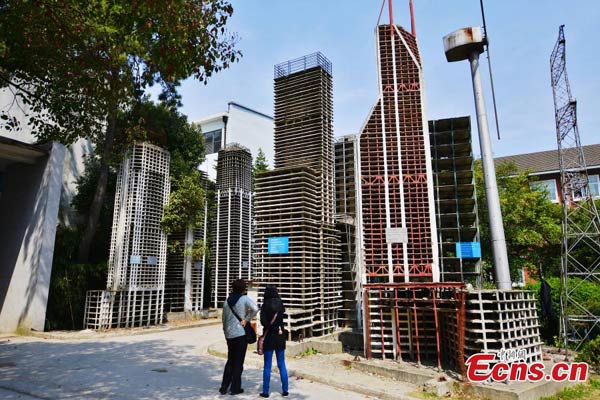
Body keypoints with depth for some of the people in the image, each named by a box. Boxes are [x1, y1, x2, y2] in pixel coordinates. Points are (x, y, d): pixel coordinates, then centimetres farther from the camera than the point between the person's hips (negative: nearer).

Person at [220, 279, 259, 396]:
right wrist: (246, 320, -15)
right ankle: (235, 388, 12)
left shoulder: (227, 302, 9)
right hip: (241, 333, -5)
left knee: (230, 361, 18)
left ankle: (224, 387, 19)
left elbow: (224, 319, 16)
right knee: (238, 362, 6)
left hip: (229, 334, 6)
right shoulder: (244, 299, -9)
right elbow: (255, 308, -28)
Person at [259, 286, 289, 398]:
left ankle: (265, 391, 9)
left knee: (267, 366, 5)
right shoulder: (280, 304, -1)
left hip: (269, 337, -3)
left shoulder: (265, 306, -9)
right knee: (282, 364, 11)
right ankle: (285, 390, 14)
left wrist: (276, 329, -11)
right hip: (280, 337, 3)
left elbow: (264, 321, -17)